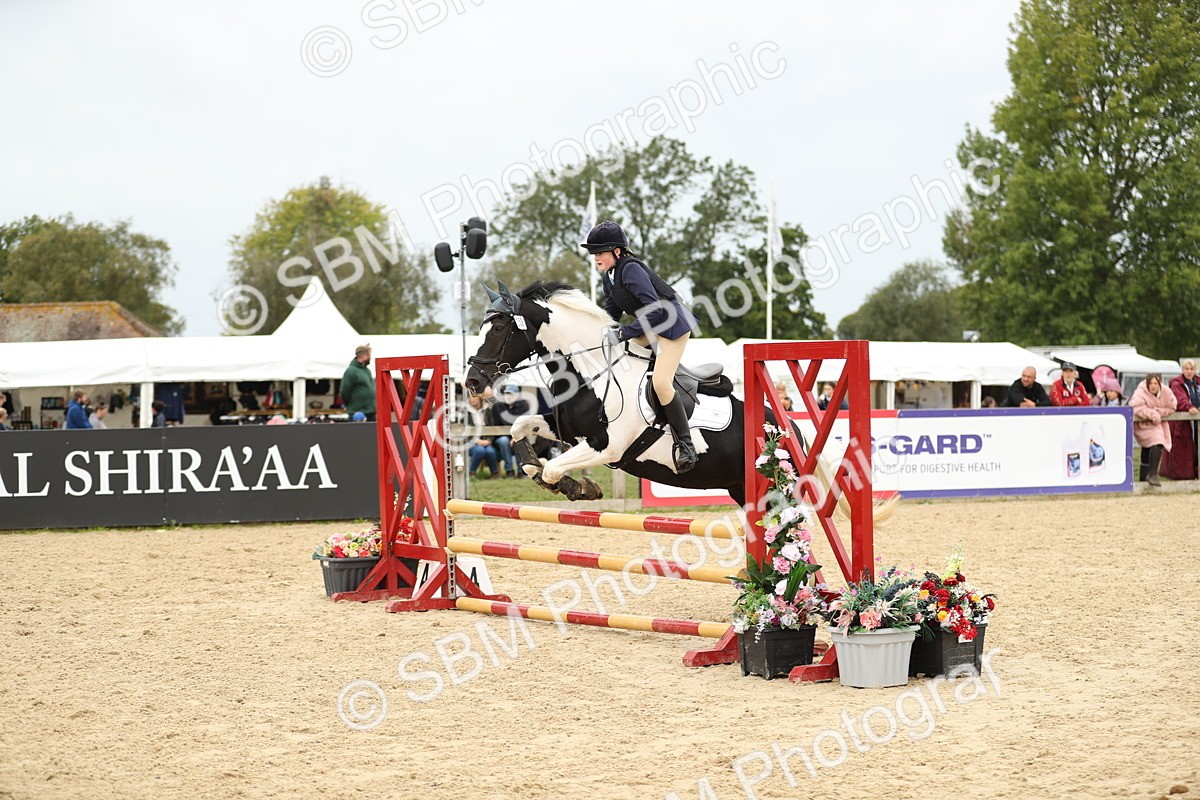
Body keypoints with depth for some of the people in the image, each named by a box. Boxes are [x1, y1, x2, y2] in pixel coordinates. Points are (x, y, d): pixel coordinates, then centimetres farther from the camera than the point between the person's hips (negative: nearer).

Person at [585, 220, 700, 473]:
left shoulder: (631, 270, -23)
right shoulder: (609, 276, 7)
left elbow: (655, 309, -29)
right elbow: (611, 313, 16)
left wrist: (624, 333, -27)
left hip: (672, 325, -11)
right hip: (649, 328, 11)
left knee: (661, 382, -22)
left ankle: (686, 445, -15)